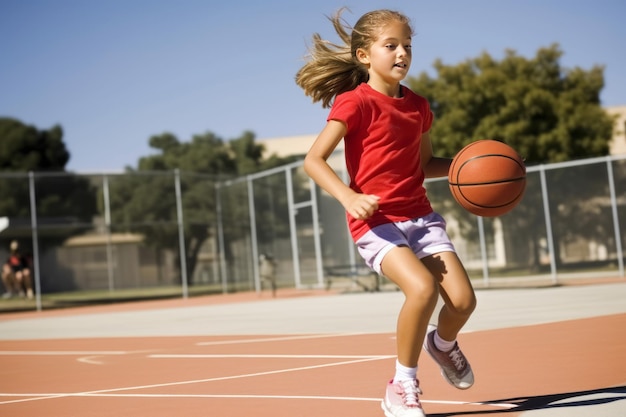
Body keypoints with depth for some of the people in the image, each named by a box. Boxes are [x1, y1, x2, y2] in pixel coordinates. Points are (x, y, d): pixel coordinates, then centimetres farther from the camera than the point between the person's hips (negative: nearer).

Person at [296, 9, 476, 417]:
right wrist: (349, 198, -27)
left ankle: (443, 343, 31)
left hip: (420, 215, 6)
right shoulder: (355, 102, -9)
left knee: (463, 298, -7)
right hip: (376, 221, -6)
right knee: (423, 287, -29)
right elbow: (314, 160, -13)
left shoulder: (418, 106, 11)